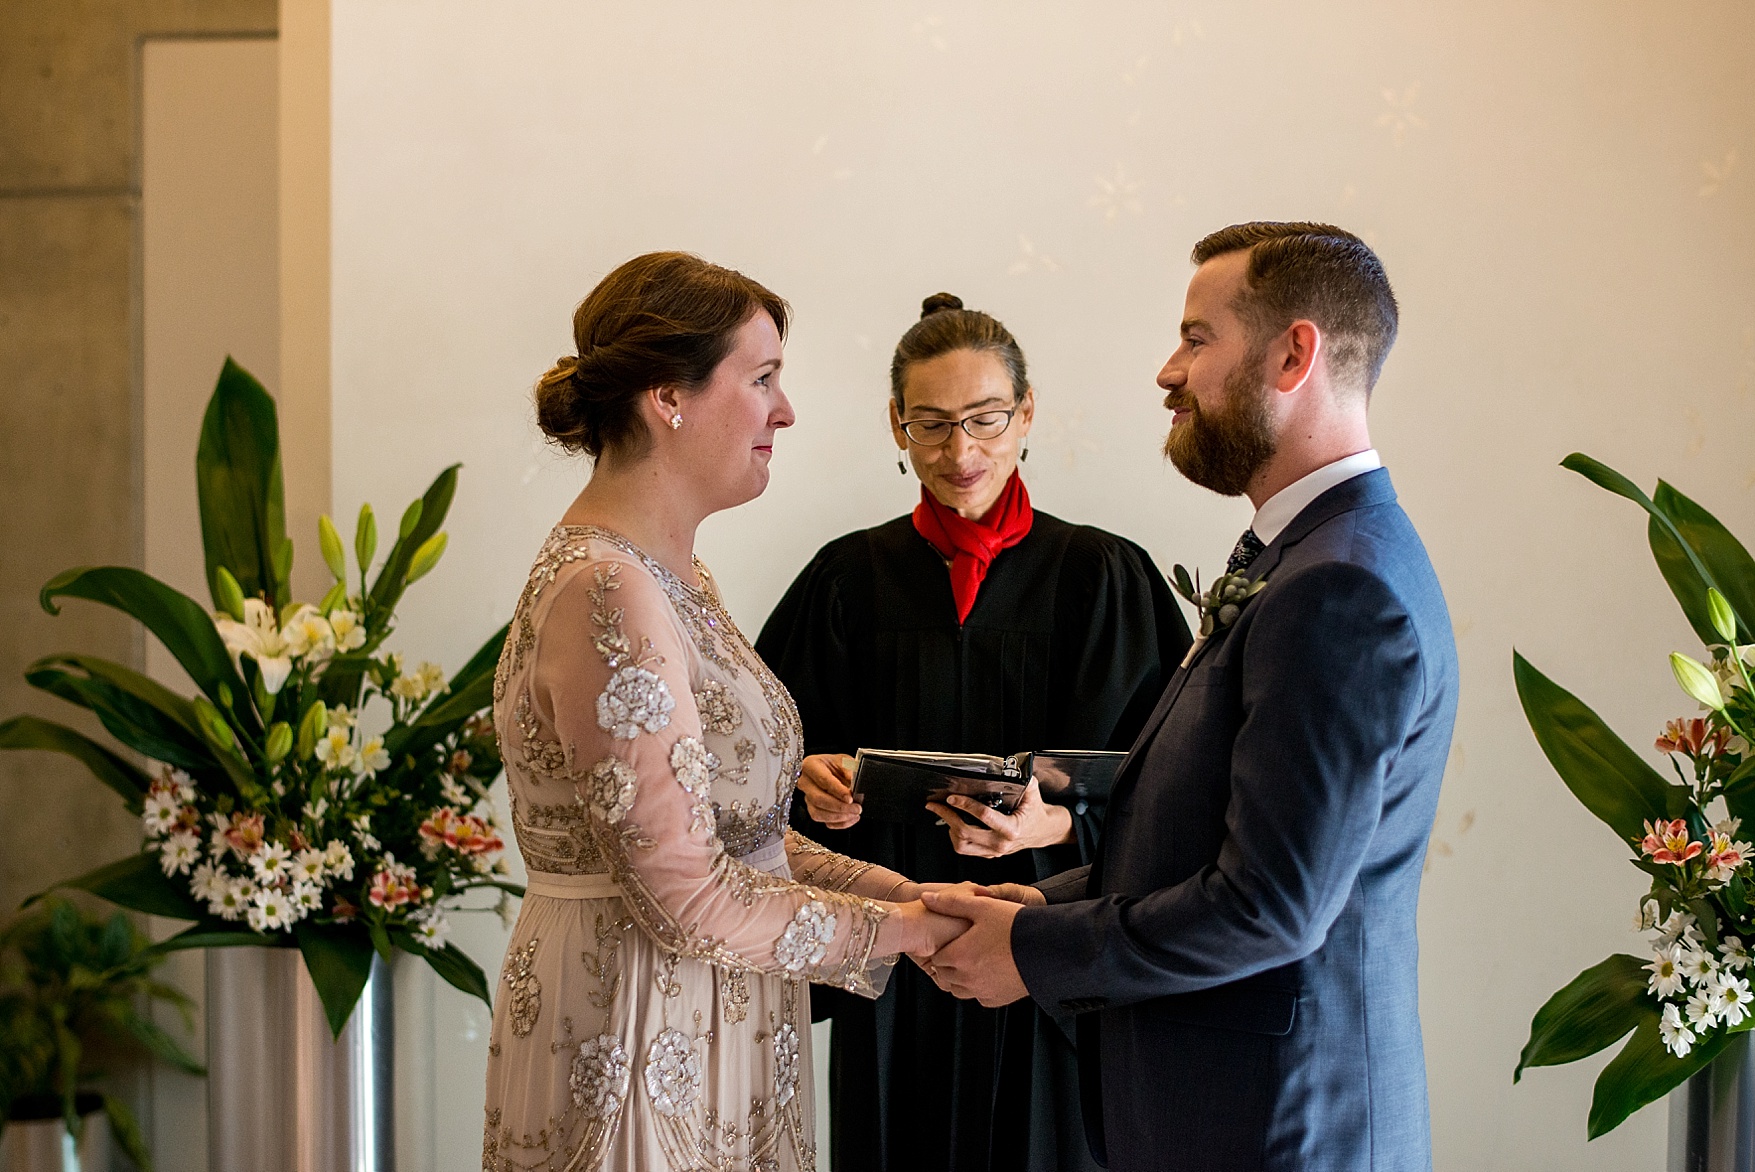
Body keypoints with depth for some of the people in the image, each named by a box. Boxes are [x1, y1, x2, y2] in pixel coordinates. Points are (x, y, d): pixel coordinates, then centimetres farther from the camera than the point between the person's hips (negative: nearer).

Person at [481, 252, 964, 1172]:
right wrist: (902, 926, -12)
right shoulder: (606, 594, -20)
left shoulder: (674, 576, 10)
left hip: (711, 1028, 9)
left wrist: (902, 890, 1)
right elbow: (686, 897, -22)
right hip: (637, 1038, -9)